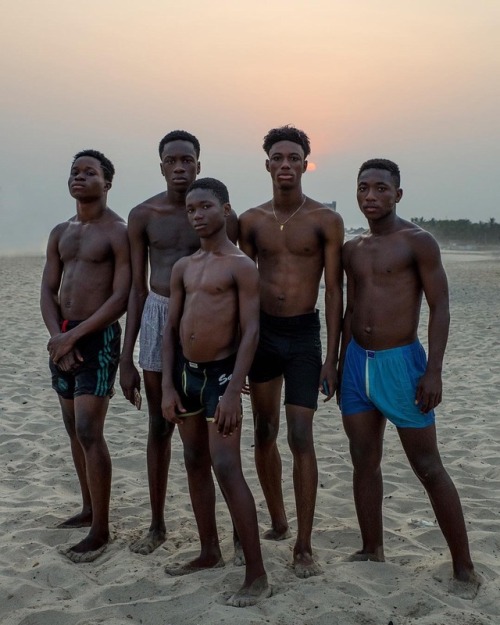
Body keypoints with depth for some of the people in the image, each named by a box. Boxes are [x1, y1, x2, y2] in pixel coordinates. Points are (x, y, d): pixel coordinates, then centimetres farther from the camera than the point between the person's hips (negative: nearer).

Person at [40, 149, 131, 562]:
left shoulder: (118, 232, -7)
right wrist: (57, 336, -8)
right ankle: (89, 510, 28)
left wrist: (74, 335, -16)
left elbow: (121, 299, -14)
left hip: (98, 336, -7)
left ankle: (101, 530, -1)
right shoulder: (60, 233, 14)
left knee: (89, 432, -10)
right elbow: (48, 290, 9)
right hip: (63, 337, 7)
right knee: (74, 430, 14)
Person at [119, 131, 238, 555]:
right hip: (158, 316, 2)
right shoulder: (143, 215, 2)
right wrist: (126, 358, 2)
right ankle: (157, 524, 24)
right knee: (160, 425, 9)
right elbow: (138, 288, 4)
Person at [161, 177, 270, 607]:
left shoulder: (241, 266, -8)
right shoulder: (183, 267, 10)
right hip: (186, 373, 7)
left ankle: (257, 575, -3)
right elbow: (171, 329, 11)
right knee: (195, 465, 14)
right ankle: (210, 552, 30)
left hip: (220, 373, -7)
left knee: (226, 468, -11)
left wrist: (233, 391, -20)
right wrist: (168, 385, 3)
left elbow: (251, 331, -14)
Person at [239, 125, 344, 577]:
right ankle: (278, 522, 29)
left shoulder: (326, 221, -3)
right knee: (265, 432, 11)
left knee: (301, 437, -6)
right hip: (261, 332, 3)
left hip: (304, 334, -3)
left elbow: (334, 291, -3)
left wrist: (331, 358, -8)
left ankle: (304, 546, 2)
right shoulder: (251, 221, 5)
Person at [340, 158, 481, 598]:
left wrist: (434, 372, -17)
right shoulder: (353, 249, 11)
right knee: (364, 462, 11)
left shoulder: (417, 241, -7)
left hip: (401, 362, -6)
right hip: (357, 362, 6)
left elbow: (440, 307, -10)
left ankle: (464, 569, 9)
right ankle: (372, 552, 24)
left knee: (428, 467, -2)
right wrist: (342, 364, 15)